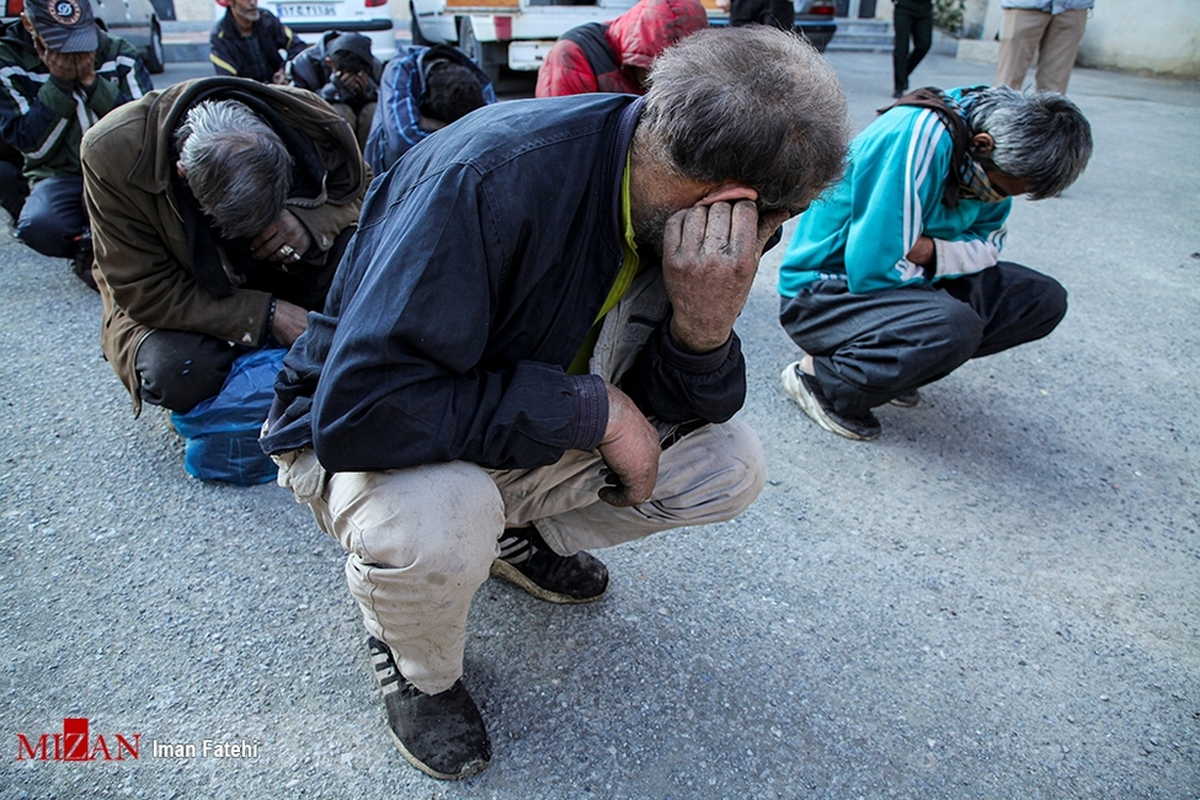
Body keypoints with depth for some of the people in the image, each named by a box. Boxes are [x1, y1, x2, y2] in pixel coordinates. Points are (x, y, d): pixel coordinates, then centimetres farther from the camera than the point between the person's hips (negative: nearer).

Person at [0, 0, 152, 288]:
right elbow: (33, 146, -9)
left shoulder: (119, 53, 2)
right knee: (39, 227, -35)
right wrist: (59, 83, -16)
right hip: (60, 175, -1)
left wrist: (92, 82, -14)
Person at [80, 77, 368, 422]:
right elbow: (144, 292, -24)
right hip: (182, 299, -2)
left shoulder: (307, 117, -24)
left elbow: (361, 188, -6)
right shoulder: (112, 151, -29)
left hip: (281, 280, 2)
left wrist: (310, 222, -30)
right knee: (174, 373, -34)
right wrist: (266, 314, -32)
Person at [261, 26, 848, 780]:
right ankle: (416, 664, -1)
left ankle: (523, 536, 16)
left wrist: (704, 326, -30)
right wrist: (589, 407, -32)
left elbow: (673, 405, -7)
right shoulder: (494, 177, -34)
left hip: (528, 436, 6)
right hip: (361, 433, -5)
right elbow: (357, 410, -37)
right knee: (438, 522, -39)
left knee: (729, 464, -6)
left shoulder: (681, 204, -11)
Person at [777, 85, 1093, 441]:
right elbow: (874, 271, -29)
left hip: (907, 280, 9)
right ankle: (817, 373, -11)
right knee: (954, 328, -35)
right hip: (825, 291, -8)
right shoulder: (921, 137, -28)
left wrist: (933, 251, -15)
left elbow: (988, 242, 7)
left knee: (1045, 299, 2)